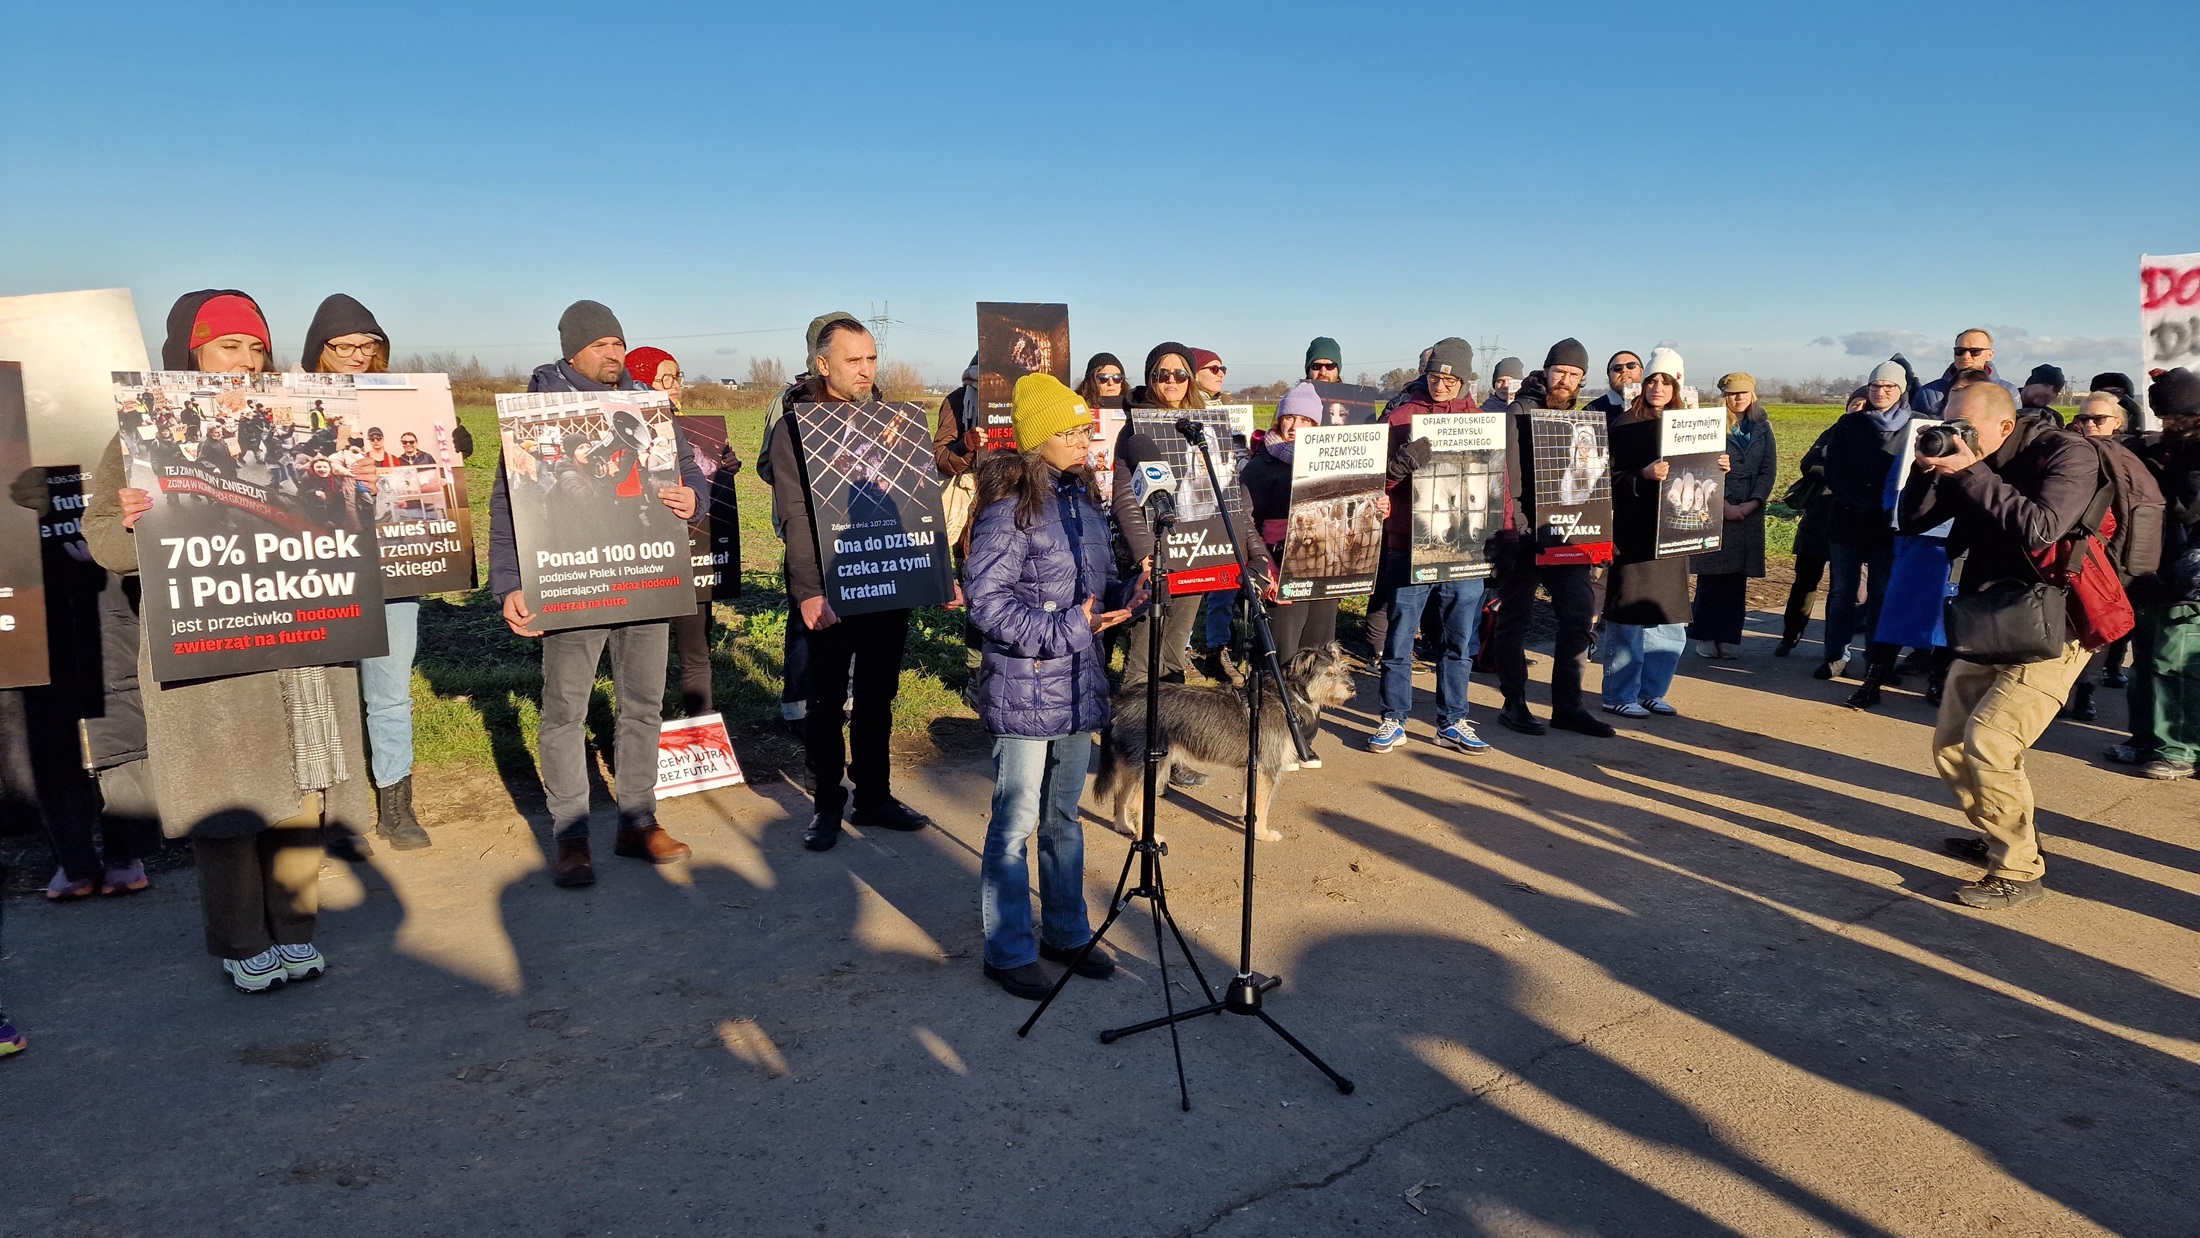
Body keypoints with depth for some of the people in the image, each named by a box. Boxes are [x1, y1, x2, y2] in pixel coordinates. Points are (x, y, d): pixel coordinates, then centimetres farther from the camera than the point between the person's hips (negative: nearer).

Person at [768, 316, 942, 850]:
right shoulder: (796, 427, -6)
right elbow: (795, 515, -14)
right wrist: (808, 591, -23)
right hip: (830, 588, -4)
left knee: (878, 695, 13)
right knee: (827, 698, 6)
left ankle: (874, 795, 25)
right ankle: (827, 805, 18)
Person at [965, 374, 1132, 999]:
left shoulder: (1083, 497, 8)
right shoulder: (1009, 508, -15)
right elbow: (986, 602, -19)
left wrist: (1127, 594, -2)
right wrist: (1067, 629, -21)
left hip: (1079, 685, 7)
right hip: (1024, 690, -7)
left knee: (1064, 817, 19)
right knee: (1015, 821, 4)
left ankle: (1067, 932, 34)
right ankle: (1008, 951, 19)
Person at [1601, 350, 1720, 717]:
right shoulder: (1624, 427, -5)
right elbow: (1611, 479, -12)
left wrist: (1719, 467, -2)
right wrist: (1644, 475, -27)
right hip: (1633, 533, -6)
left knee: (1669, 623, 8)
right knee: (1629, 617, -2)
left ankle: (1651, 692, 20)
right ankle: (1619, 694, 8)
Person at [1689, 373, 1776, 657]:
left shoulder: (1762, 427, 11)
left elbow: (1769, 469, 6)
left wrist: (1753, 503, -8)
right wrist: (1725, 505, -14)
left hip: (1749, 511, 3)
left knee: (1738, 578, 4)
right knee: (1711, 575, -2)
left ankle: (1729, 637, 9)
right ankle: (1705, 636, 6)